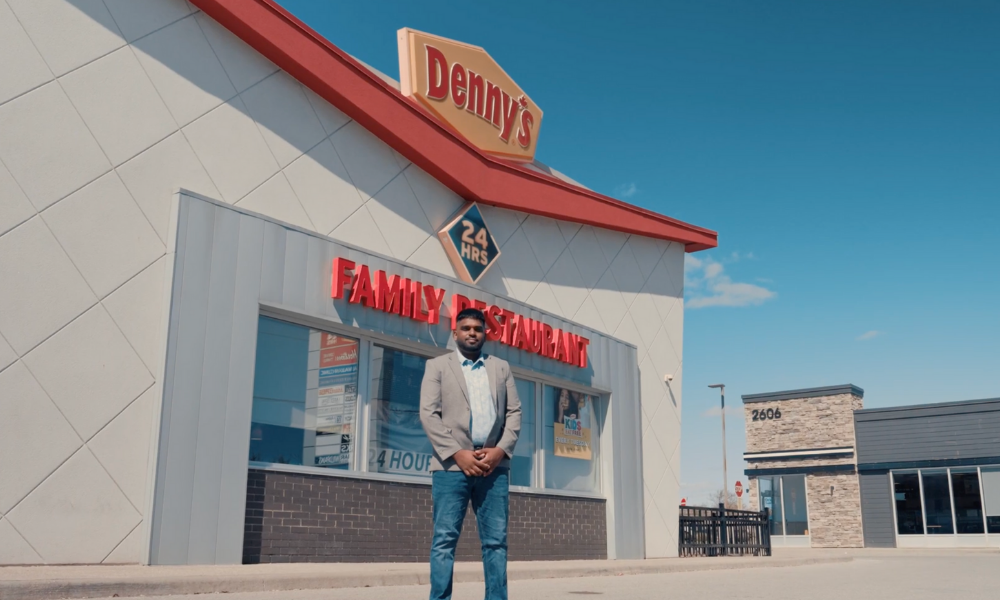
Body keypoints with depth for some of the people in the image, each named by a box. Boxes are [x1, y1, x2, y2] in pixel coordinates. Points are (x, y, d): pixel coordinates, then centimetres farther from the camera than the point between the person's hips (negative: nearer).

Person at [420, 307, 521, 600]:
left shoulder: (501, 367, 18)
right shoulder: (437, 366, 10)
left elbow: (514, 412, 11)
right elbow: (428, 414, -1)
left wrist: (501, 449, -6)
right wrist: (457, 453, -11)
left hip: (494, 464, 3)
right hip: (452, 464, -2)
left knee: (496, 540, 2)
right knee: (445, 539, -4)